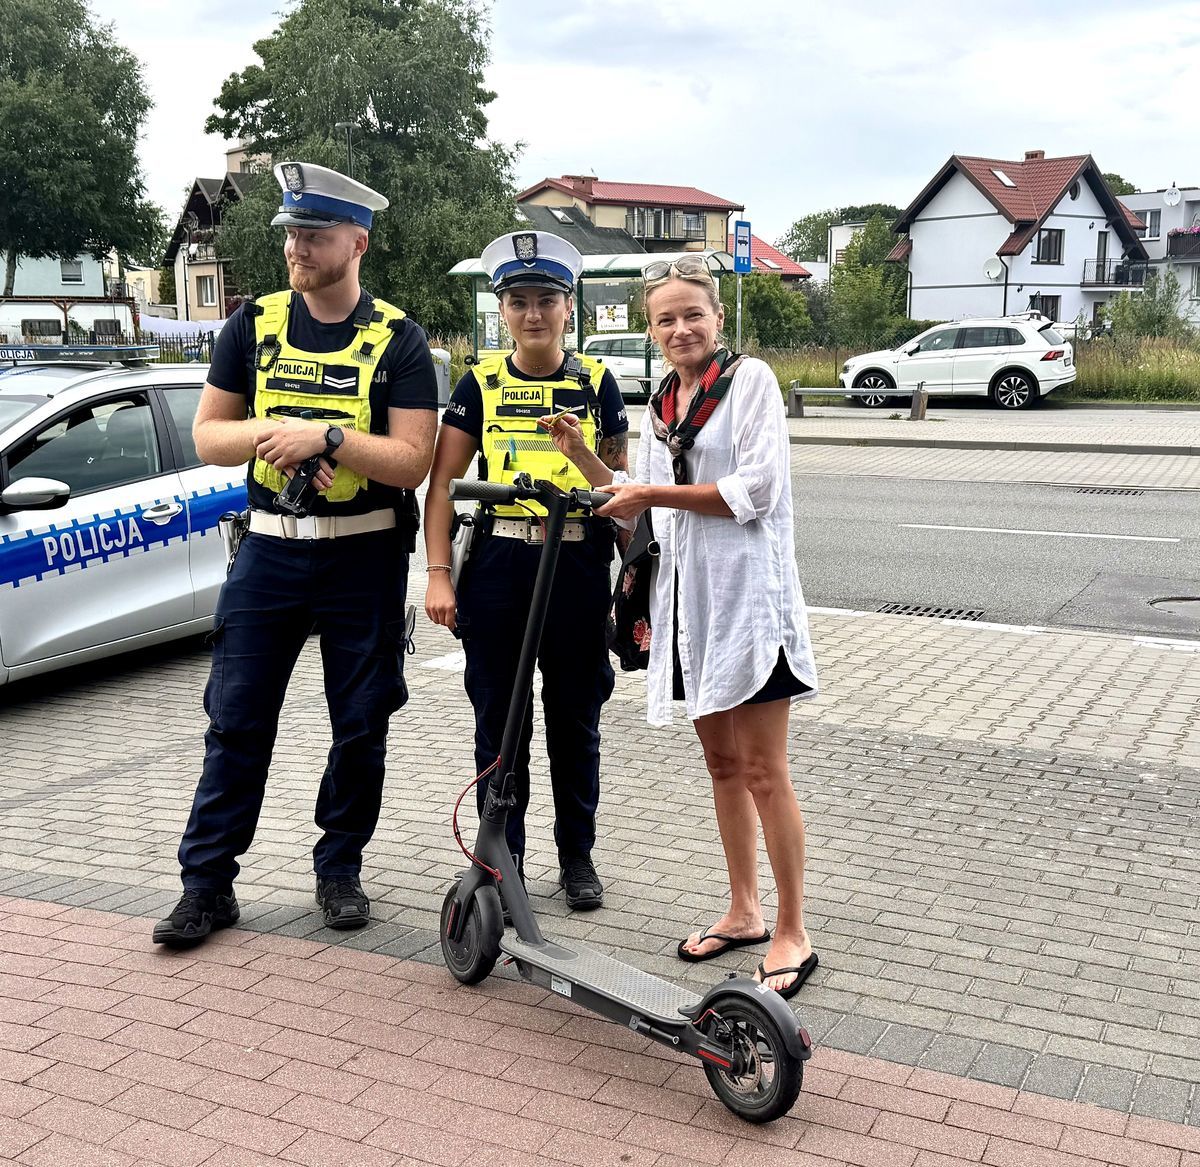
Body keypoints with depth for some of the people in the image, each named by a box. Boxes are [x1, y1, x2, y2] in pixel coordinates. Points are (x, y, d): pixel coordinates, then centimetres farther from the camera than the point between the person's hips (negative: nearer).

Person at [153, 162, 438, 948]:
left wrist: (326, 436, -24)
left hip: (364, 559, -2)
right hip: (269, 550, 2)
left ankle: (340, 870, 24)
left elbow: (411, 462, -12)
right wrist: (267, 431, -14)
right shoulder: (255, 327, 6)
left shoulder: (397, 342, -4)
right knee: (237, 721, 3)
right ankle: (208, 883, 13)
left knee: (360, 727, 7)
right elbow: (208, 438, 5)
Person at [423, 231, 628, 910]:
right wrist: (439, 574, -6)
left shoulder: (596, 383, 4)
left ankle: (578, 855, 24)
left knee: (576, 720, 8)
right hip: (497, 567, 0)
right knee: (499, 723, 6)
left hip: (578, 567, 0)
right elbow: (443, 485, 3)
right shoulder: (481, 384, 4)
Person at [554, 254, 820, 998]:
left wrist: (654, 494, -14)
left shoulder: (749, 379, -5)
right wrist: (580, 454, 8)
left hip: (746, 594, -7)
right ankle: (744, 912, 26)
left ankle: (793, 934, 6)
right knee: (722, 762, 14)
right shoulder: (660, 406, 16)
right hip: (687, 598, 7)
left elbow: (758, 489, -16)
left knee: (763, 771, -4)